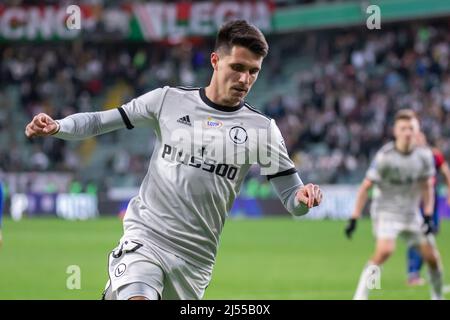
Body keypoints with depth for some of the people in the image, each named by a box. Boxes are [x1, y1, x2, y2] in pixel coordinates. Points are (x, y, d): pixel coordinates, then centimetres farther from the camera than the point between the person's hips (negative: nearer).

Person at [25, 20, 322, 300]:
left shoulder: (261, 128, 1)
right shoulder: (168, 100, 1)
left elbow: (292, 198, 1)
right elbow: (100, 121, 7)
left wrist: (303, 197, -22)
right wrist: (56, 126, -11)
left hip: (196, 259, 2)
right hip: (144, 238, -2)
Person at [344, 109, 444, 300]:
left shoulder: (424, 155, -3)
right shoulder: (384, 156, -17)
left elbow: (426, 188, 9)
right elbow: (365, 187, -12)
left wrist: (428, 216, 0)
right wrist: (354, 219, -15)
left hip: (412, 214, 5)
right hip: (386, 212, -5)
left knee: (432, 257, 4)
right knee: (385, 250, -29)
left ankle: (437, 296, 27)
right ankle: (360, 295, -24)